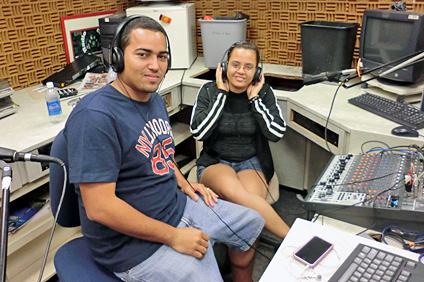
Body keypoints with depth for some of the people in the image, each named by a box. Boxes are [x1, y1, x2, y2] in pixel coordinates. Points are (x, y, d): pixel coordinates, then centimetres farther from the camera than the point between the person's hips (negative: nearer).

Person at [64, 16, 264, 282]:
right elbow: (99, 207, -27)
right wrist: (173, 237, -22)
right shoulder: (94, 116, -24)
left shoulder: (155, 99, 5)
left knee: (253, 224, 16)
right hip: (133, 242, -8)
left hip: (179, 206, 9)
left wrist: (183, 183, 3)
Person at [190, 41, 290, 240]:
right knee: (232, 190, -36)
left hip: (252, 162, 1)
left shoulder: (263, 92, 3)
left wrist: (254, 98, -9)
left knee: (248, 203, -33)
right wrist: (221, 94, -11)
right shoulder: (209, 91, 0)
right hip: (215, 162, 0)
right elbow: (198, 132, -14)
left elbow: (277, 133, -8)